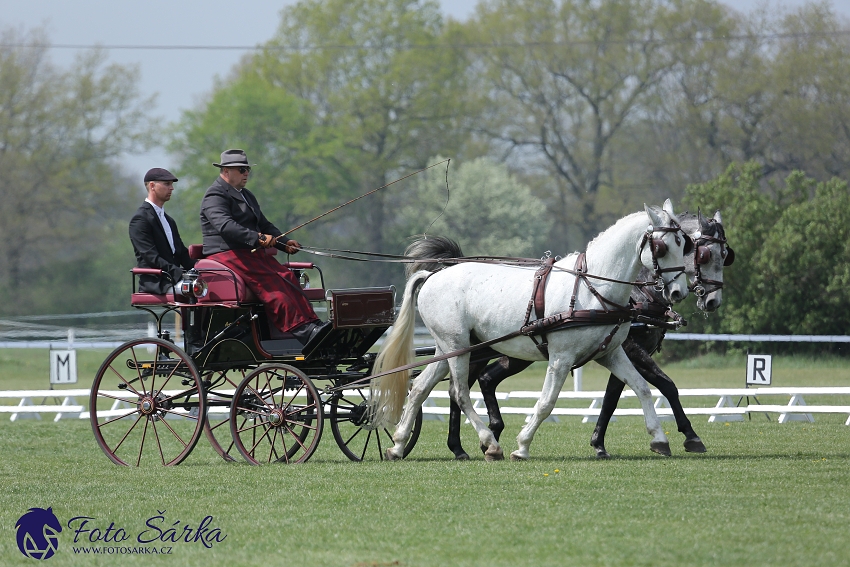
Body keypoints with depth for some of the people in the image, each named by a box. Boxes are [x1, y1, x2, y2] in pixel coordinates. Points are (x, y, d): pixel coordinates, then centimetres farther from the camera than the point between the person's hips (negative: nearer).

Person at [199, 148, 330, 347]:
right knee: (269, 282, -29)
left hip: (251, 254, 8)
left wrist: (285, 243, 10)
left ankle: (310, 326, -35)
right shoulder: (215, 196, -5)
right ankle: (303, 330, -41)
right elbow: (225, 225, -22)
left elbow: (264, 225, 29)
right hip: (225, 255, -8)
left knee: (287, 277, -20)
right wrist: (257, 238, -31)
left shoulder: (247, 196, 28)